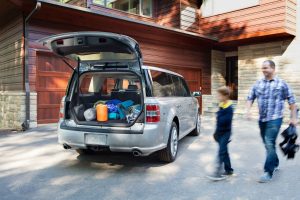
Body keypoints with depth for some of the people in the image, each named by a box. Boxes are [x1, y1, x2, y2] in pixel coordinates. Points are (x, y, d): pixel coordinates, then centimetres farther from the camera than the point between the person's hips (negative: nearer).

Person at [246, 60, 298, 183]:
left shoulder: (281, 83, -5)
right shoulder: (258, 83, 6)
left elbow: (291, 101, 0)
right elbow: (250, 98, 11)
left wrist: (293, 117, -1)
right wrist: (248, 111, -5)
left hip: (275, 119, -5)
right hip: (262, 119, 5)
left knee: (270, 144, -12)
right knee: (268, 144, 16)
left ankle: (268, 172, -4)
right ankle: (275, 164, 36)